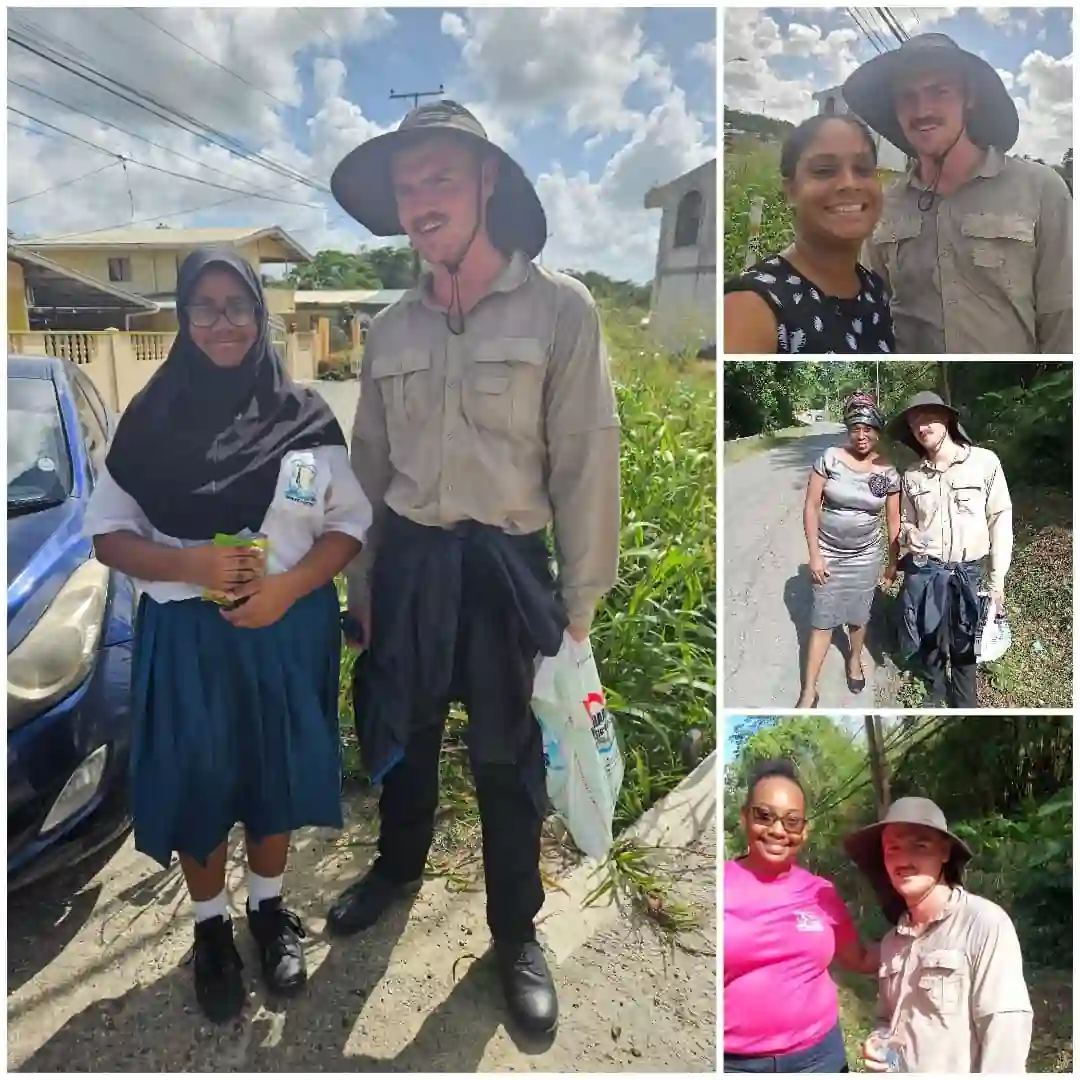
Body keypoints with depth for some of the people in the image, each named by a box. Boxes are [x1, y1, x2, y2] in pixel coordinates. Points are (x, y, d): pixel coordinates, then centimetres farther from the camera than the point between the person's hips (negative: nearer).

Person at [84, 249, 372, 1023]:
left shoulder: (304, 415, -2)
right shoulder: (150, 417, -2)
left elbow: (350, 525, -1)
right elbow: (108, 534, 0)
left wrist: (287, 586, -17)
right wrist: (190, 564, -18)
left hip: (288, 629, 1)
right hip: (186, 636, 0)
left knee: (277, 776, 14)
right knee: (198, 784, 10)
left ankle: (269, 910, 38)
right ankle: (212, 928, 35)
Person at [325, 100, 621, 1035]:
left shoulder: (559, 308, -8)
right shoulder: (391, 328, 5)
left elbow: (586, 462, -9)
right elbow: (370, 462, 10)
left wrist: (579, 599, -8)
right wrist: (362, 579, 11)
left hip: (504, 566, -4)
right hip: (408, 561, 4)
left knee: (507, 759, 9)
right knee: (400, 733, 20)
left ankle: (517, 933, 33)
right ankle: (399, 864, 49)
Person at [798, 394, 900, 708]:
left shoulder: (888, 471, -6)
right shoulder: (830, 458, -12)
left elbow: (893, 519, 4)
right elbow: (811, 506, -10)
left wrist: (894, 561, 8)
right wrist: (814, 554, -12)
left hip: (865, 556, 2)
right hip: (828, 554, -1)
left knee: (859, 616, 16)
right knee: (822, 622, 2)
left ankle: (855, 659, 46)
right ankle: (809, 690, 10)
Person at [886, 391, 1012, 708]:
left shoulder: (985, 461, -9)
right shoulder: (911, 476, 0)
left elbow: (1001, 519, -5)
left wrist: (997, 578, -5)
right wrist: (908, 533, -11)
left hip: (968, 573, -2)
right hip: (923, 572, 2)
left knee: (964, 644, 13)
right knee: (929, 640, 14)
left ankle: (965, 702, 34)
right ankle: (937, 691, 40)